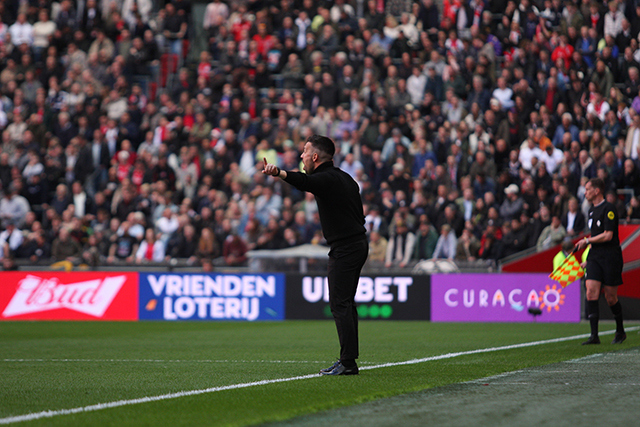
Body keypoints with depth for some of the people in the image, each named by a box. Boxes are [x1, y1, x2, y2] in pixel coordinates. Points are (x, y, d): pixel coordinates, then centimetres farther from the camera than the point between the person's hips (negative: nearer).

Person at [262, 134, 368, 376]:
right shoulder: (343, 177, 16)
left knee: (339, 304, -11)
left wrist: (279, 173, -54)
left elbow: (304, 182, -36)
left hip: (344, 249, -10)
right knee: (345, 304, 13)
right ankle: (349, 361, 16)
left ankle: (348, 363, -14)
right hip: (357, 244, 10)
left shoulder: (326, 179, -14)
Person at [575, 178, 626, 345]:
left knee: (610, 297, 0)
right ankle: (594, 336, -13)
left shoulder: (608, 209, -11)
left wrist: (587, 241, -9)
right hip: (595, 256, 7)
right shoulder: (592, 210, 16)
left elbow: (608, 235, -18)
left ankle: (620, 332, 22)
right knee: (591, 292, -9)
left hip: (611, 257, -7)